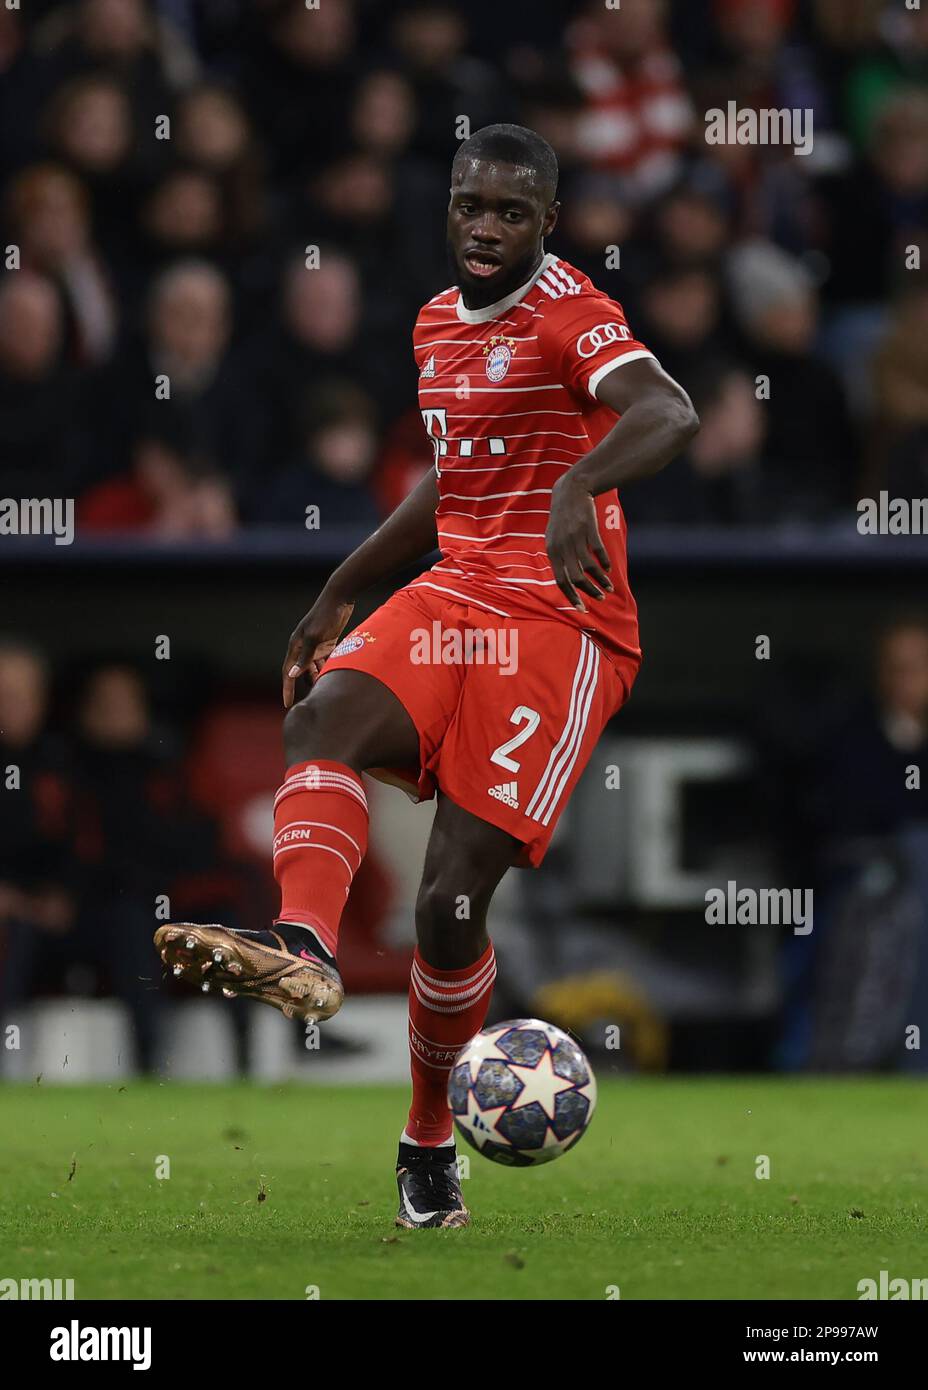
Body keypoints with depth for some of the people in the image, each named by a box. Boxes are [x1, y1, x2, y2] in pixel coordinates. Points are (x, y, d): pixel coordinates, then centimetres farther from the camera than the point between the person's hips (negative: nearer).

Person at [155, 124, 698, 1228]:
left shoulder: (569, 313, -9)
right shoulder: (437, 325, 17)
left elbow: (669, 412, -29)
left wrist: (579, 485, -48)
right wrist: (337, 595, 30)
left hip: (560, 623, -7)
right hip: (452, 597, 7)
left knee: (452, 904, -12)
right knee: (320, 719, -27)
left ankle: (429, 1142, 7)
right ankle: (304, 953, -51)